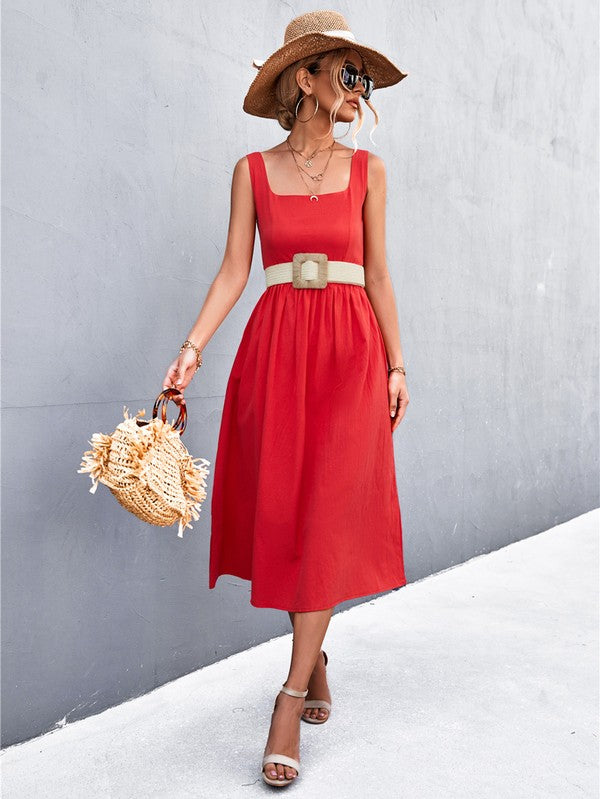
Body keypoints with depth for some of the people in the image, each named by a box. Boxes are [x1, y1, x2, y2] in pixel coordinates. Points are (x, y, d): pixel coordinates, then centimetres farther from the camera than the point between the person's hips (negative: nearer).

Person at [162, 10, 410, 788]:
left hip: (350, 349, 0)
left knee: (328, 520, -7)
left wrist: (397, 365, 3)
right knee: (282, 514, 3)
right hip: (275, 348, 1)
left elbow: (378, 274, 9)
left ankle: (290, 704, 1)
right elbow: (234, 272, 3)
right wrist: (193, 346, -10)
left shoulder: (367, 170, 9)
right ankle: (316, 657, 27)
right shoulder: (253, 171, 7)